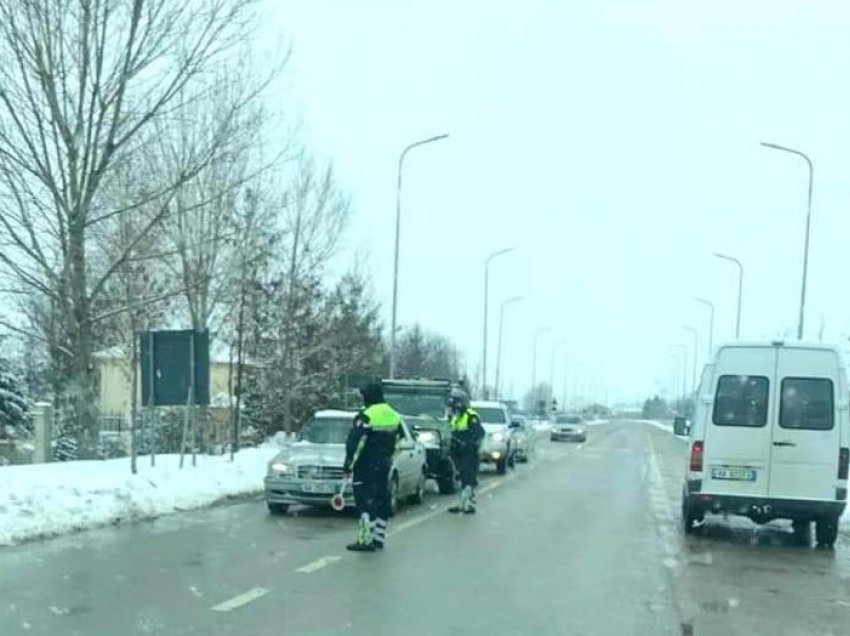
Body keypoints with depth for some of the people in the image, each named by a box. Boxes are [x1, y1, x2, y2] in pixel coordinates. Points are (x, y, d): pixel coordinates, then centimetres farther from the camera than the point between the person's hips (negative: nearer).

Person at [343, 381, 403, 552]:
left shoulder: (366, 416, -15)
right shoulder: (394, 416, 9)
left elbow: (355, 443, -16)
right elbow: (397, 442, 15)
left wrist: (348, 465, -11)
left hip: (366, 466, -8)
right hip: (384, 465, 8)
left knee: (366, 501, -6)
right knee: (382, 500, 13)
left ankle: (366, 540, -9)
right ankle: (379, 538, 19)